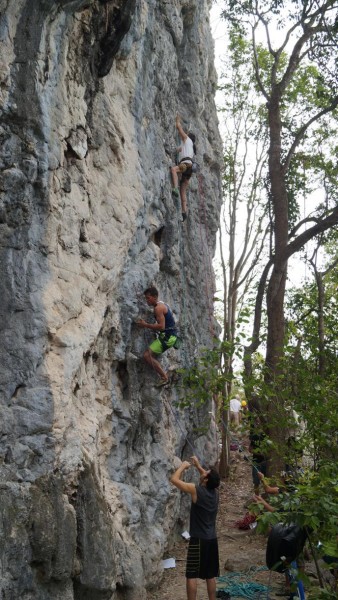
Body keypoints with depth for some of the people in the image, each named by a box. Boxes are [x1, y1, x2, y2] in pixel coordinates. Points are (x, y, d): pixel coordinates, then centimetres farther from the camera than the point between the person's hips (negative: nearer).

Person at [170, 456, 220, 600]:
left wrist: (183, 466, 4)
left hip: (198, 540, -6)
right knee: (210, 575, 14)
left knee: (191, 576, -1)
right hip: (212, 539, 7)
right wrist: (198, 466, 25)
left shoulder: (196, 490, -15)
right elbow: (209, 478, 27)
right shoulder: (215, 492, 3)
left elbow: (174, 479, -10)